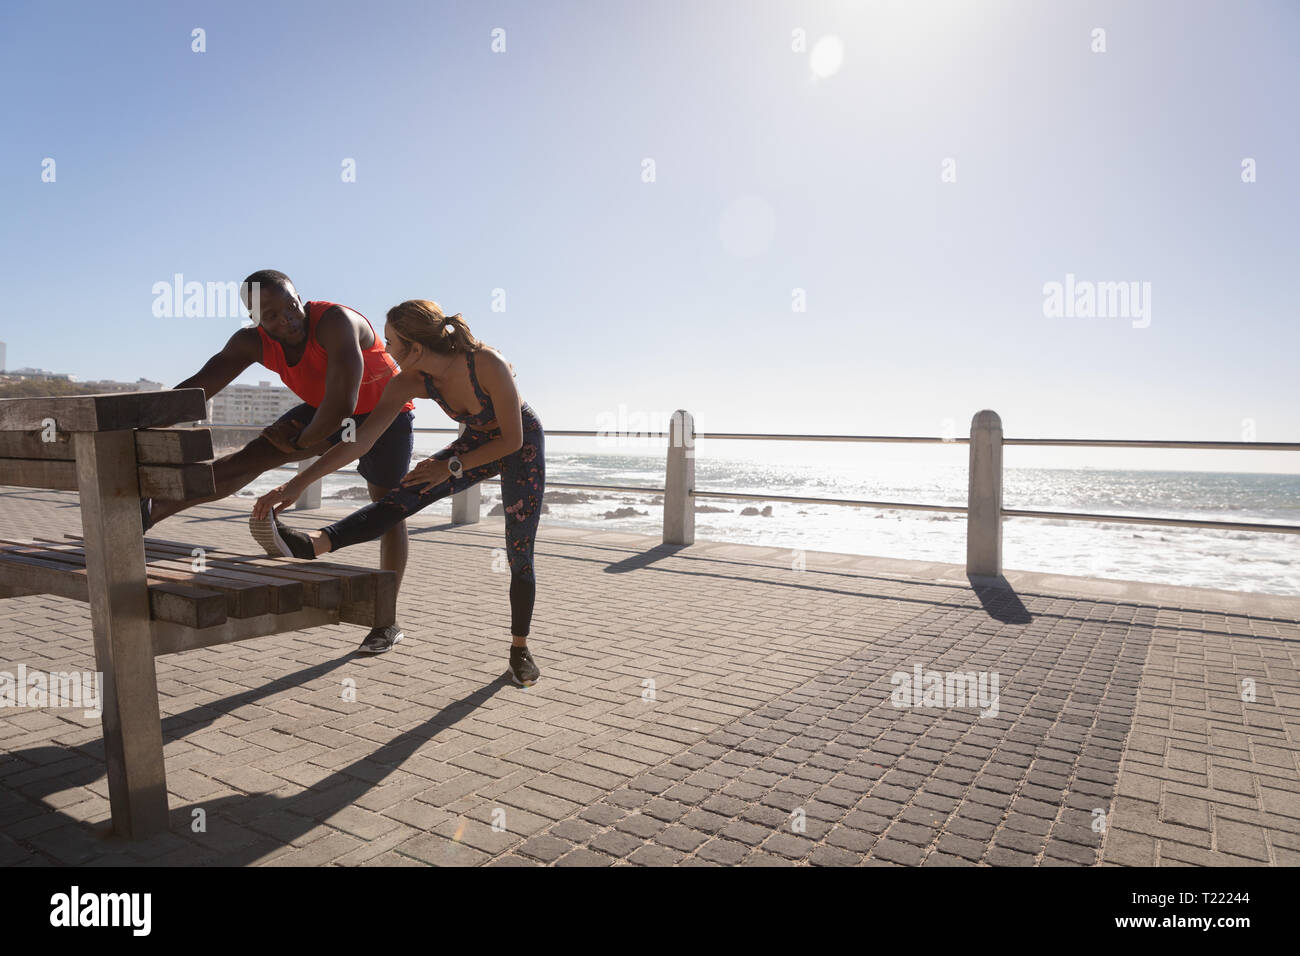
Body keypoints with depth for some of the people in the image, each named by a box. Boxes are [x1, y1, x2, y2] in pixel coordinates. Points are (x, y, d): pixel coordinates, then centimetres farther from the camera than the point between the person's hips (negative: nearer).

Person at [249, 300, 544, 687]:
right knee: (402, 498, -21)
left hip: (522, 444, -4)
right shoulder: (411, 381, -20)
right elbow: (361, 438, -23)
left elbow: (513, 439, -27)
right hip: (478, 442, 4)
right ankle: (311, 545, -37)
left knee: (519, 557, -3)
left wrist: (451, 467, -22)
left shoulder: (488, 364, -36)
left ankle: (520, 648, 16)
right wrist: (298, 483, -30)